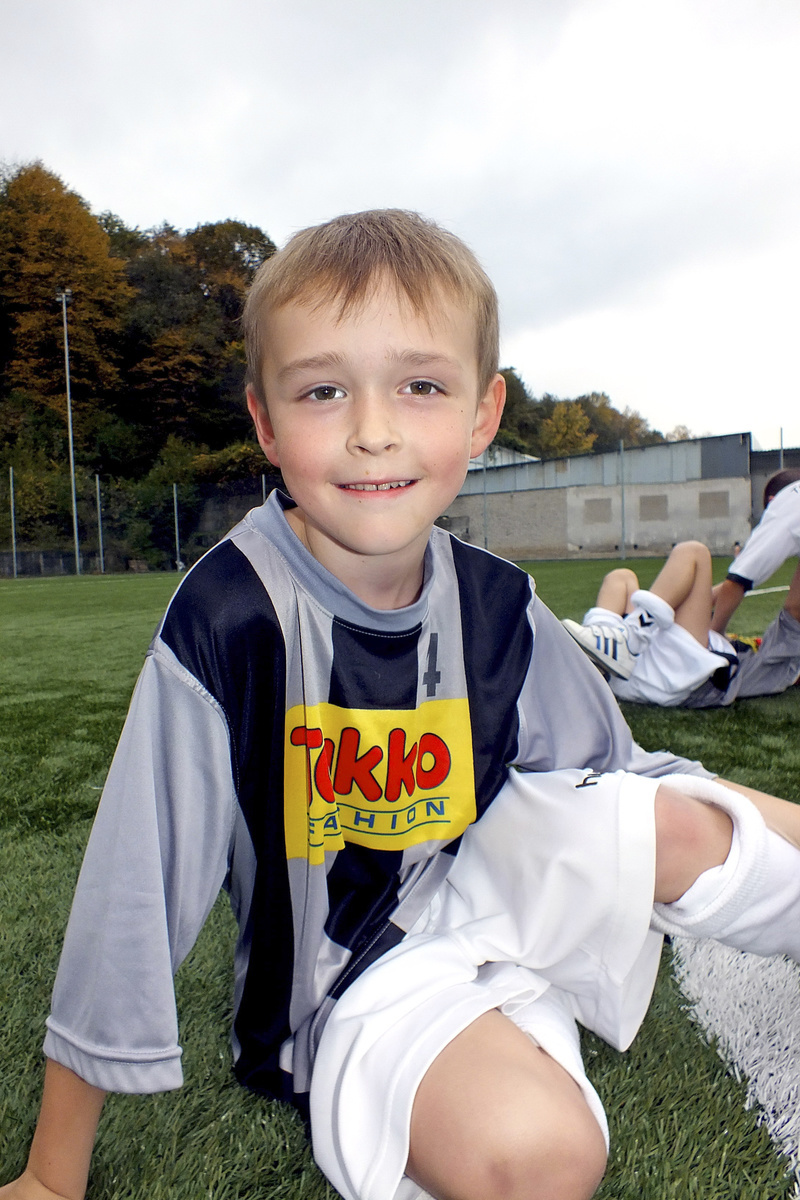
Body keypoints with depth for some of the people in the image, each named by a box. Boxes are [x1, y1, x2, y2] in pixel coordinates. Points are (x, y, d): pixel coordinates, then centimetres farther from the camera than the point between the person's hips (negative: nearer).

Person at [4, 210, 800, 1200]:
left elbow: (621, 771, 4)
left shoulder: (497, 606, -10)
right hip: (352, 983, -3)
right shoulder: (228, 617, -24)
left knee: (675, 825, -19)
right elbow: (132, 896, -17)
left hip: (484, 889, 4)